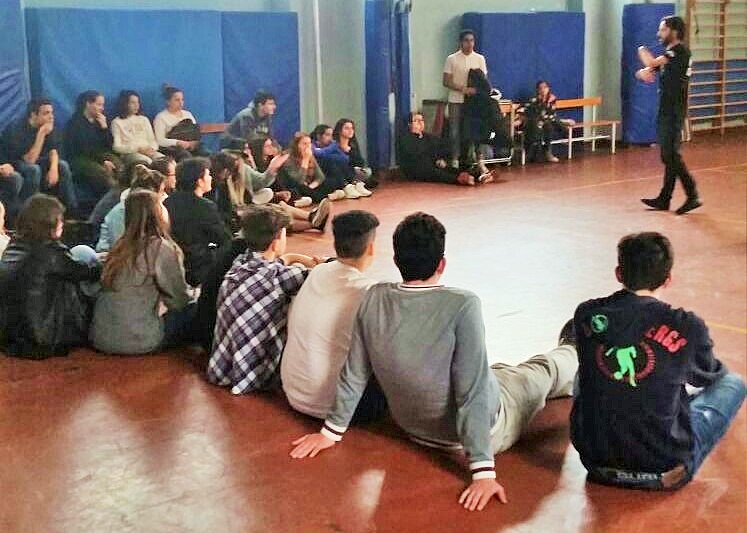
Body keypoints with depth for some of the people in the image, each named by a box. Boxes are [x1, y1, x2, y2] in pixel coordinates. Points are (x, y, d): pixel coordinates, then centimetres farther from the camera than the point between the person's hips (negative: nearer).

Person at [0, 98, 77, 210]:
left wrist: (53, 168, -28)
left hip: (36, 161, 6)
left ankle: (72, 210, -11)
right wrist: (41, 134, -35)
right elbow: (30, 160, -32)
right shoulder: (17, 129, -28)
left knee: (62, 165, -14)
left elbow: (53, 151, -7)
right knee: (34, 169, -35)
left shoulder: (49, 126, -8)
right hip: (12, 164, -6)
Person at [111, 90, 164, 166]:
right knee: (146, 161, -39)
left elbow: (153, 140, 20)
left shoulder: (144, 119, 24)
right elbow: (117, 147, 0)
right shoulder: (117, 122, 9)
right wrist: (138, 149, -12)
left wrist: (151, 149, -5)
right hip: (129, 153, -4)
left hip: (148, 152, 4)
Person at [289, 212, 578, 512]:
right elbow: (474, 393, -31)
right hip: (482, 427, -4)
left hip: (414, 429, 4)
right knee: (548, 368, 23)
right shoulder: (462, 305, -32)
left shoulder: (375, 298, -17)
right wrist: (483, 472, -26)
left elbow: (354, 375, -8)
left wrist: (331, 431, 5)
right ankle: (572, 352, 58)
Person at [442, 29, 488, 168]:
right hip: (456, 101, -2)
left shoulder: (480, 59, 5)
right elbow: (446, 82, -5)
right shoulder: (452, 59, -2)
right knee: (455, 131, -3)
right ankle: (455, 159, 2)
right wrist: (463, 89, -17)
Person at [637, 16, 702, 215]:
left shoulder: (680, 51, -14)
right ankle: (664, 199, 16)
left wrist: (643, 51, 0)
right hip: (667, 111, 10)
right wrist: (644, 72, -12)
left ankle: (693, 196, -9)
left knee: (671, 155, -12)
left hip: (673, 112, -10)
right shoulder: (670, 53, 18)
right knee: (668, 156, 11)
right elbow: (652, 67, 14)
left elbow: (651, 63, -22)